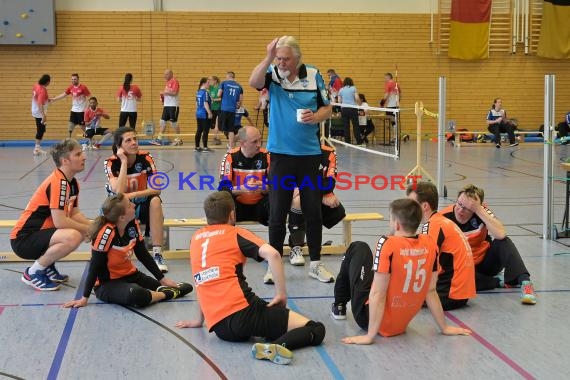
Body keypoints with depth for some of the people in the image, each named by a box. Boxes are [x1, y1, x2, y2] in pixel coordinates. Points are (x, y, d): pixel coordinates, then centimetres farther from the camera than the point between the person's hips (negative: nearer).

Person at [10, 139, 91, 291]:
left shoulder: (73, 183, 7)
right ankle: (33, 273, -11)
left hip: (39, 233, 10)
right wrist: (89, 229, -15)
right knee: (73, 237, -30)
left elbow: (74, 214, 10)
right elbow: (59, 221, -27)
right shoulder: (57, 182, -21)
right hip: (23, 239, -10)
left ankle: (47, 267, 13)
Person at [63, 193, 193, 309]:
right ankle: (167, 294, -15)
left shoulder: (133, 224, -6)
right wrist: (84, 298, -16)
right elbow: (95, 266, -20)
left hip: (129, 276, 6)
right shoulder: (107, 233, -26)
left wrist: (162, 279, 6)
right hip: (106, 284, -6)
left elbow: (143, 255, 6)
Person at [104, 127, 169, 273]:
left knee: (155, 200, -31)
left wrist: (132, 195, -32)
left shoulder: (145, 158, -13)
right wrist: (124, 161, -29)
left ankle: (157, 254, -30)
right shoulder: (111, 163, -16)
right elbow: (119, 192, -30)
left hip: (141, 205, 1)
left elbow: (157, 189, -20)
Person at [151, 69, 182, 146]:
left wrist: (165, 92, -13)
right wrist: (163, 96, 8)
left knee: (174, 122, -4)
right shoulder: (167, 82, 18)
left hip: (173, 105, -9)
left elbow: (174, 93, -20)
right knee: (163, 121, 5)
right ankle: (159, 139, 6)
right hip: (166, 105, 9)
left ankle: (178, 140, 5)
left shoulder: (174, 81, -10)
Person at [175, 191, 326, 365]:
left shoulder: (196, 238, 20)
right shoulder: (236, 233, 6)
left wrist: (200, 320, 38)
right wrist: (281, 294, -5)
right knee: (316, 329, -10)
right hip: (242, 311, -6)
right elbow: (272, 254, -12)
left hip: (219, 328, 6)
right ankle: (276, 346, -35)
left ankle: (272, 348, 6)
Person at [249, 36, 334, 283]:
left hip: (310, 153, 1)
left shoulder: (313, 75, -1)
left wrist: (316, 117, -15)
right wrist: (269, 58, -34)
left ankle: (316, 264, 20)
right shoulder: (272, 74, -3)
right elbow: (254, 82, -25)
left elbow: (327, 108, 5)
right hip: (281, 154, -1)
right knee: (277, 212, 4)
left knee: (313, 211, 8)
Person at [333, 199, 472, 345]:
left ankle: (339, 306, 28)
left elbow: (377, 294, -26)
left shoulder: (387, 244, -25)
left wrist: (369, 336, -23)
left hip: (368, 318, -6)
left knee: (357, 248, 14)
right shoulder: (430, 245, -7)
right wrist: (444, 328, 8)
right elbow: (431, 291, -2)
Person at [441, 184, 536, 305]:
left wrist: (479, 209, -36)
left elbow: (501, 234, -35)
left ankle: (525, 282, -35)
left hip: (486, 262, 1)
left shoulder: (481, 211, -18)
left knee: (504, 242, -26)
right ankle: (499, 281, -15)